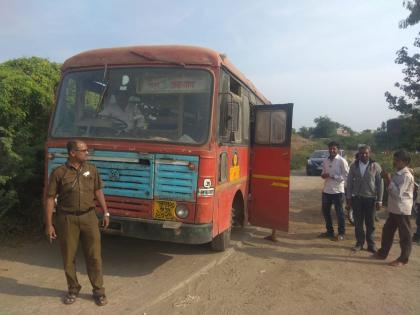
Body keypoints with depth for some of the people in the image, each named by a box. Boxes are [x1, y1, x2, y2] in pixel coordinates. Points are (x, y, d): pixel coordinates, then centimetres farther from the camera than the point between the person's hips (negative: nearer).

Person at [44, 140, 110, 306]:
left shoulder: (91, 169, 4)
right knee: (68, 257, 10)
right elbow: (50, 198, -5)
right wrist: (49, 224, -7)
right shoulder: (59, 172, -6)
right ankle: (73, 289, 31)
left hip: (89, 217, 2)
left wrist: (105, 212, 5)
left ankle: (98, 290, 20)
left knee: (94, 256, 5)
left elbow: (98, 192, 9)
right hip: (67, 219, -2)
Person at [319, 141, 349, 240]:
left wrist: (332, 176, -20)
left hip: (337, 190, -6)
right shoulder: (326, 161, 9)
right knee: (325, 211, 13)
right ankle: (329, 231, 29)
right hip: (326, 190, 6)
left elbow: (346, 175, -13)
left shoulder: (342, 161, -10)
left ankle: (341, 233, 20)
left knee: (339, 212, 5)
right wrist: (323, 175, -5)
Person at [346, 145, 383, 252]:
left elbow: (380, 184, -3)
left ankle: (371, 244, 22)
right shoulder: (354, 166, 1)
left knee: (370, 223, 9)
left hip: (370, 198, -1)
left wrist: (379, 200, -4)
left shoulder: (375, 166, -5)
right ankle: (359, 243, 22)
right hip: (356, 198, 2)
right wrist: (349, 197, 2)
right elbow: (349, 182, 5)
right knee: (358, 223, 8)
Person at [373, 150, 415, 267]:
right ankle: (382, 253, 27)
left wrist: (389, 180, -21)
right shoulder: (397, 174, 12)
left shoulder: (407, 176, -17)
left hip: (402, 210, -9)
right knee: (387, 231, 15)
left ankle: (403, 259, 14)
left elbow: (398, 193, -21)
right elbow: (391, 190, 13)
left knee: (404, 235, 4)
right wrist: (386, 180, -1)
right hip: (393, 209, 9)